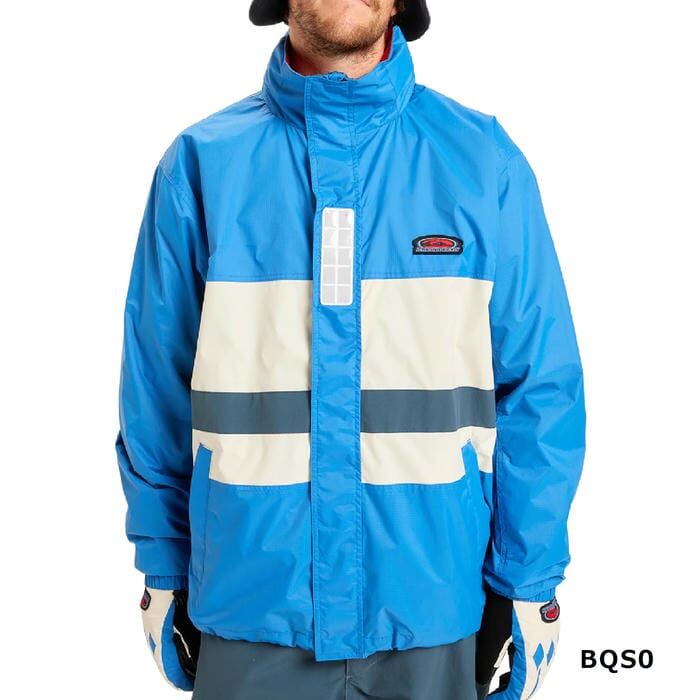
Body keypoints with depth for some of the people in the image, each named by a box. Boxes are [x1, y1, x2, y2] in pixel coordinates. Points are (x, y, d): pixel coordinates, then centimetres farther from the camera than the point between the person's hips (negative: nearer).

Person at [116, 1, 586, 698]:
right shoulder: (202, 163, -2)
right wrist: (163, 573, 5)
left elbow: (540, 390, -2)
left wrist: (529, 585, -3)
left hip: (430, 613, 0)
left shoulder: (482, 159, -3)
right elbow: (156, 392, 3)